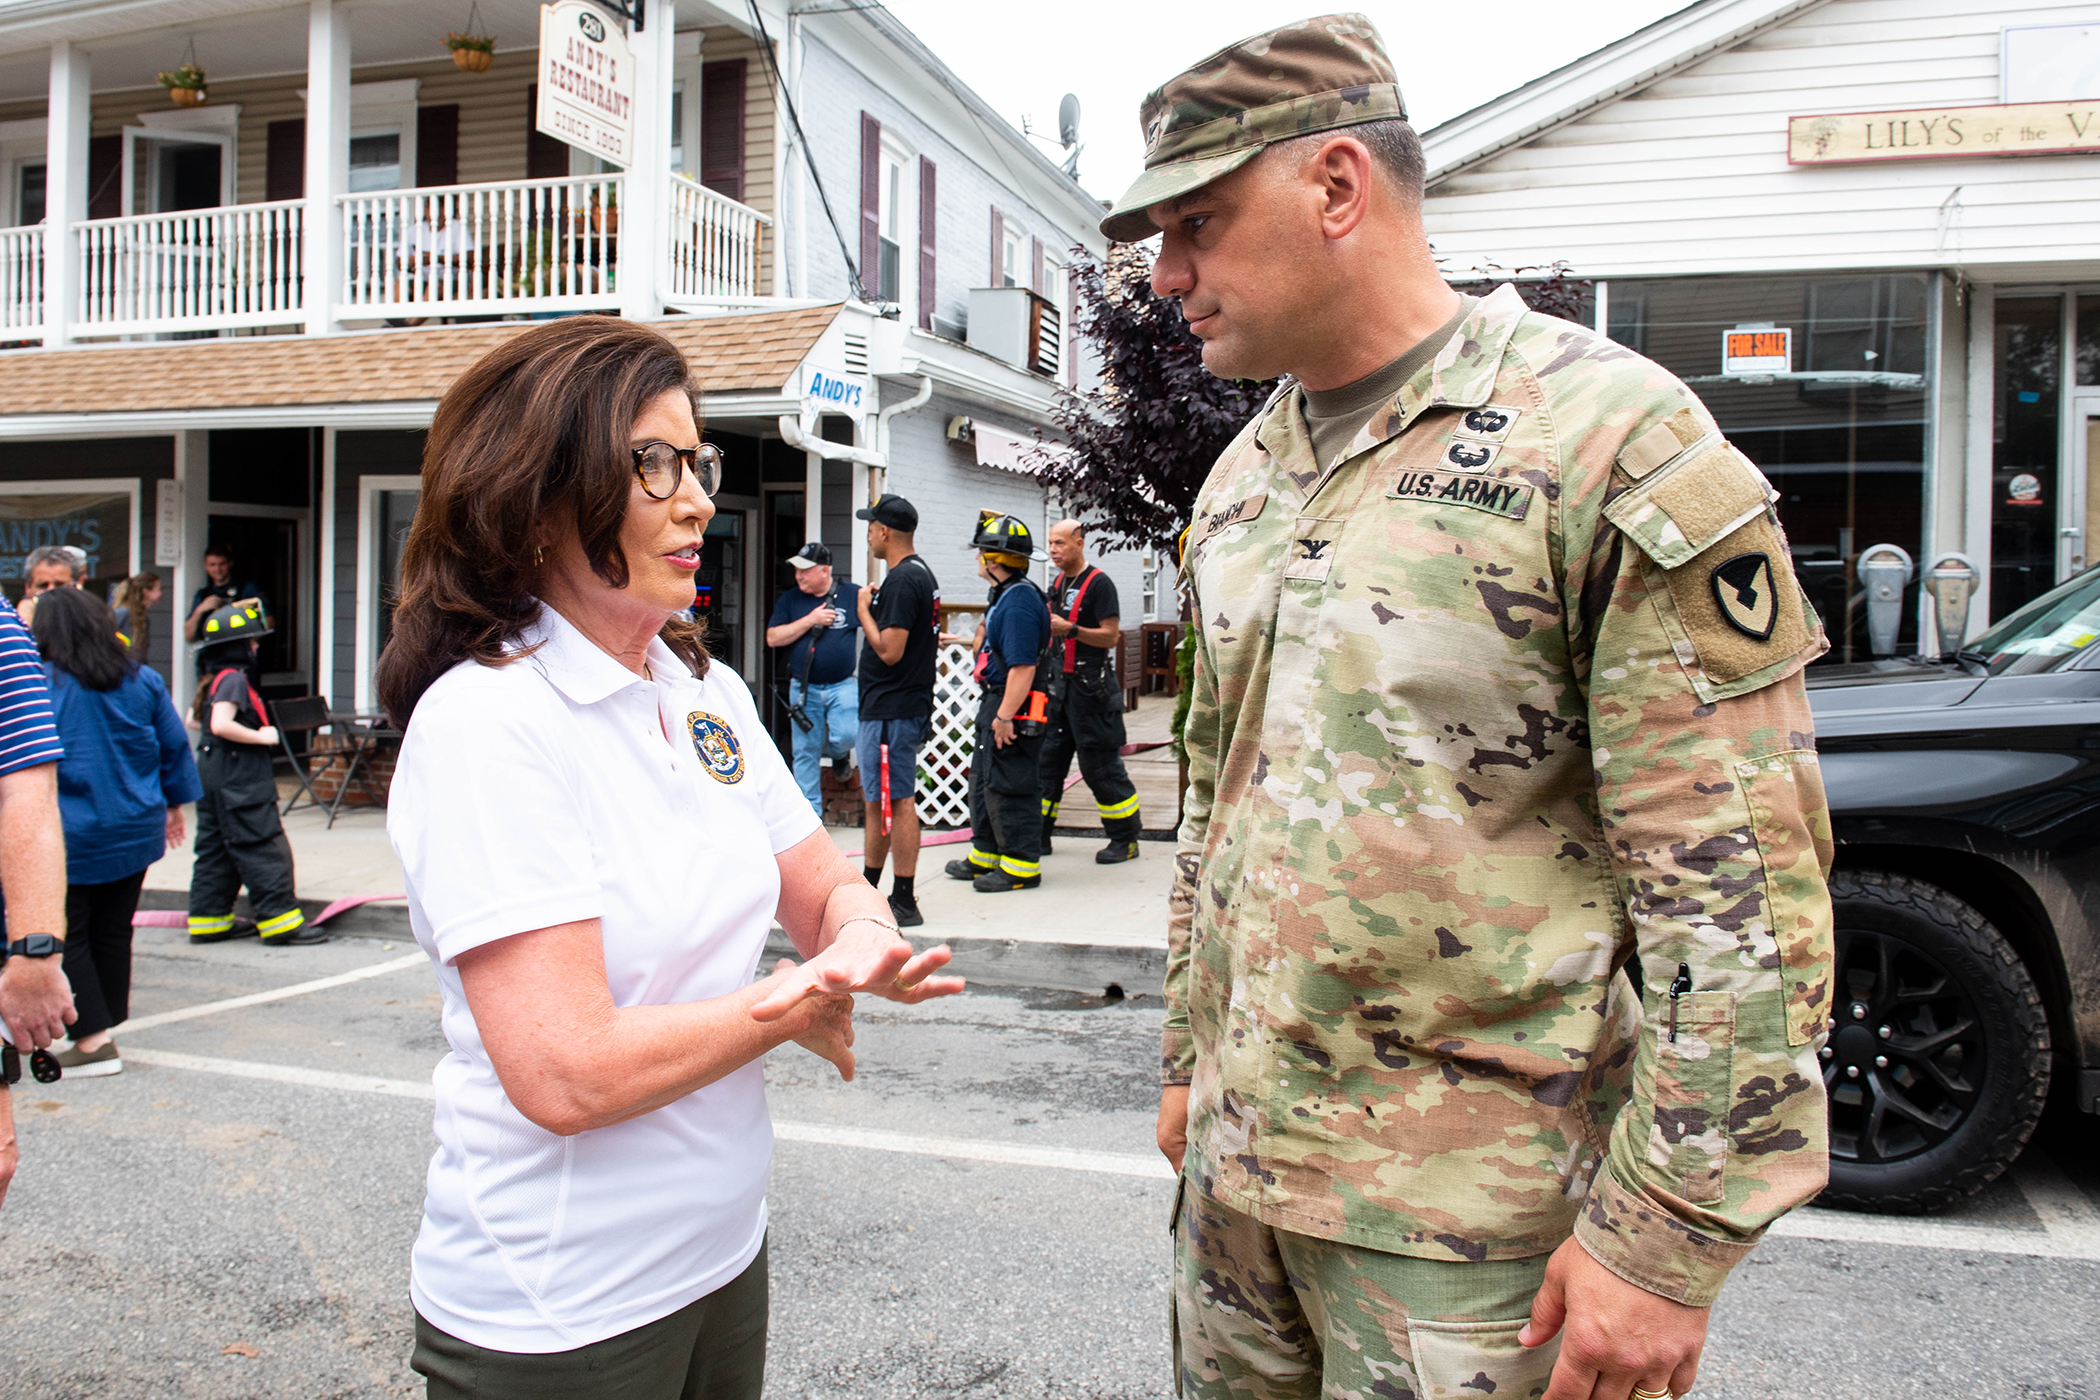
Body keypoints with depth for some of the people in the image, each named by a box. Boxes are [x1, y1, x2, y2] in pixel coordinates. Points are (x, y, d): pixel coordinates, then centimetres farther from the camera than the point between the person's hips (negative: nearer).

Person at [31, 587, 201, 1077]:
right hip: (133, 832, 5)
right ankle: (106, 1025, 23)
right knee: (113, 930, 14)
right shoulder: (143, 681, 2)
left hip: (68, 836, -5)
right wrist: (174, 803, 20)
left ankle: (94, 1041, 0)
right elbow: (175, 747, 8)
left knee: (67, 936, 4)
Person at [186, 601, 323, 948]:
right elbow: (221, 724, -28)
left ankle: (209, 920, 20)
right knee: (264, 850, -7)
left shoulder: (213, 680, 14)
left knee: (215, 849, 14)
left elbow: (194, 718, 26)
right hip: (238, 780, -10)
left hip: (212, 774, 10)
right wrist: (261, 737, -18)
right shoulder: (233, 679, -16)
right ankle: (280, 921, -6)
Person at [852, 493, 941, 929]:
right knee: (877, 798, 19)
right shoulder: (922, 574, 15)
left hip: (892, 709, -11)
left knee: (896, 802, -6)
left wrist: (864, 610, -11)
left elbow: (890, 650, -23)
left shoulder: (902, 580, -18)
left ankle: (904, 902, -1)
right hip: (895, 705, 11)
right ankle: (868, 887, 30)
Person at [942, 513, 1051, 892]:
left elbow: (1023, 666, -27)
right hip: (995, 701, 11)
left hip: (1014, 708, -11)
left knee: (1008, 788, -4)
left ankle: (1022, 866, 6)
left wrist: (1005, 717, -27)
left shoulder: (1019, 602, -21)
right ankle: (985, 855, 31)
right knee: (984, 780, 19)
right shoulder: (1008, 595, 13)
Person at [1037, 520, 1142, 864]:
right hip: (1056, 684, 8)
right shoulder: (1057, 583, 15)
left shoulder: (1099, 583, -10)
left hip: (1090, 688, -8)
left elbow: (1111, 637, -16)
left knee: (1100, 766, -3)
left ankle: (1126, 839, 7)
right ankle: (1038, 835, 15)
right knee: (1046, 758, 8)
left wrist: (1070, 629, -24)